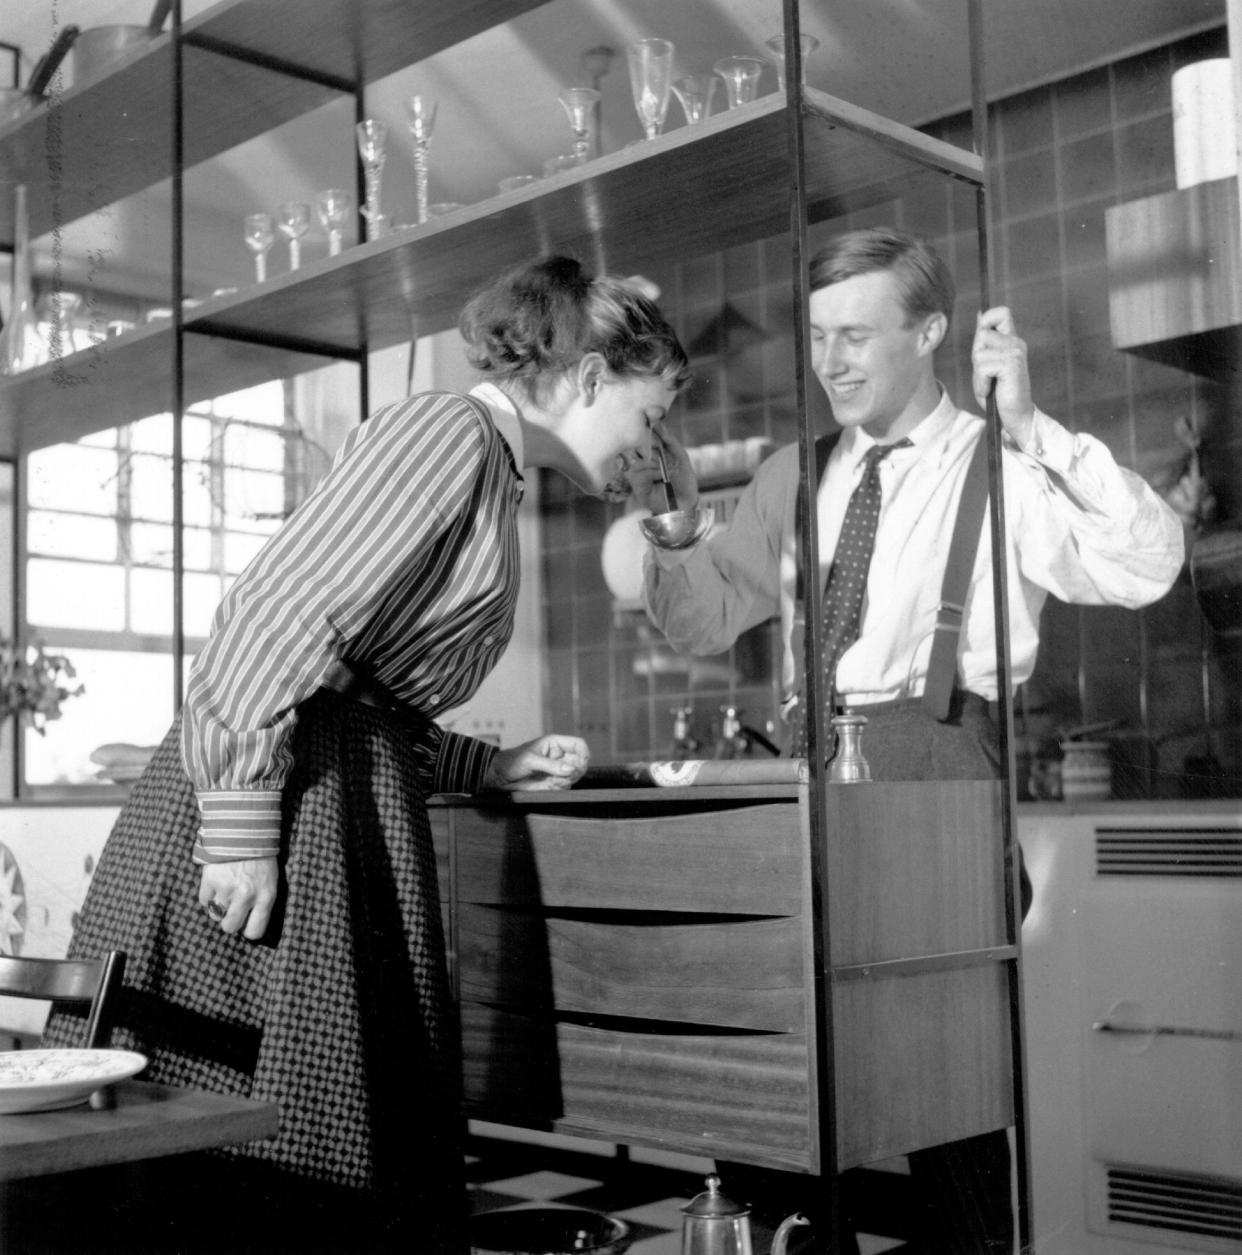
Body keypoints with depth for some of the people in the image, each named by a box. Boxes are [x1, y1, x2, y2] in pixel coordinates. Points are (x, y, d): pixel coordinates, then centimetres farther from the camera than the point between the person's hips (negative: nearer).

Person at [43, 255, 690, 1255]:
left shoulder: (491, 474, 23)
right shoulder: (446, 432, -7)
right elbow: (283, 611, -18)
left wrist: (493, 768, 15)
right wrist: (241, 826, -21)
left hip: (360, 815, 10)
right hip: (284, 800, -10)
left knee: (347, 1152, 9)